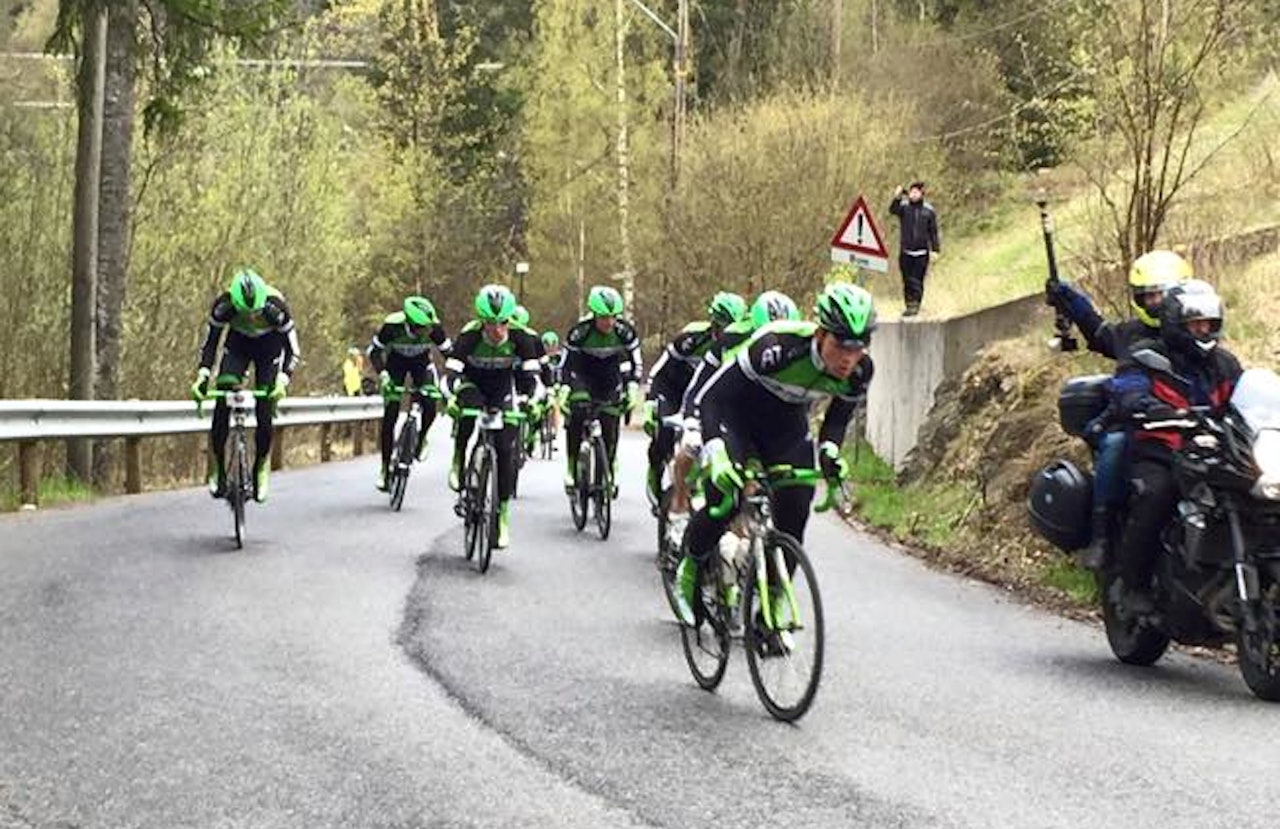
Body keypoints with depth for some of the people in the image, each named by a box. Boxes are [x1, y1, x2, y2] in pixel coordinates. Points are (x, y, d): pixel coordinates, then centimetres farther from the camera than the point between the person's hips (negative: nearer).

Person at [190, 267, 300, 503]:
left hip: (269, 345, -1)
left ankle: (262, 467, 11)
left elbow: (293, 350, -29)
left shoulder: (276, 306, -36)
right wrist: (202, 375, -34)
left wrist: (283, 379, -45)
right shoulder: (223, 306, -32)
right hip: (237, 343, 1)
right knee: (222, 407, -16)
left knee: (264, 412, -10)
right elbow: (210, 343, -19)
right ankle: (218, 470, -4)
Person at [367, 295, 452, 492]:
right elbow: (374, 350, -21)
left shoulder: (434, 327, -31)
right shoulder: (393, 325, -35)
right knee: (390, 415, -10)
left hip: (421, 362, 1)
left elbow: (449, 352, -19)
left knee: (430, 407, -22)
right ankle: (385, 466, 1)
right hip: (396, 361, -1)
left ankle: (421, 438, 10)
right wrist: (382, 374, -36)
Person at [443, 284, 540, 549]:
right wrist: (451, 397, -54)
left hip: (502, 390, 1)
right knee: (469, 405, -38)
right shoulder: (469, 335, -30)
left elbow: (530, 372, -25)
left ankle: (503, 514, 1)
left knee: (506, 451, -9)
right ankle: (458, 460, -15)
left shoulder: (519, 337, -26)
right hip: (472, 383, -1)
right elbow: (451, 371, -35)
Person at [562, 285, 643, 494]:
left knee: (610, 427, -10)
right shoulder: (580, 331, -25)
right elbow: (566, 363, -19)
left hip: (611, 377, 1)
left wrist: (633, 387, -20)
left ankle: (611, 472, 6)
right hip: (583, 374, -1)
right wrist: (561, 391, -31)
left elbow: (636, 362, -8)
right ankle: (571, 470, -18)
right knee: (577, 414, -24)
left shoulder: (625, 331, -20)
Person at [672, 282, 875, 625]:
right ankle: (689, 572, 9)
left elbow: (838, 417, -1)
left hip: (787, 428, 5)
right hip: (736, 415, -4)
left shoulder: (859, 371, -22)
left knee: (794, 517, -10)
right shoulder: (779, 348, -38)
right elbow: (711, 396, -32)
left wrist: (829, 453, -21)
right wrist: (716, 453, -44)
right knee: (725, 504, -20)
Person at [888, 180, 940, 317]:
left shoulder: (929, 210, 3)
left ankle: (915, 305, -2)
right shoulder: (904, 206, 2)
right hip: (905, 251, 1)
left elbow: (933, 232, 7)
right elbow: (893, 210, -20)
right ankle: (909, 304, 13)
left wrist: (935, 249, 3)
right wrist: (897, 198, -37)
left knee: (917, 281, -4)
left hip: (921, 252, -1)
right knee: (907, 280, 5)